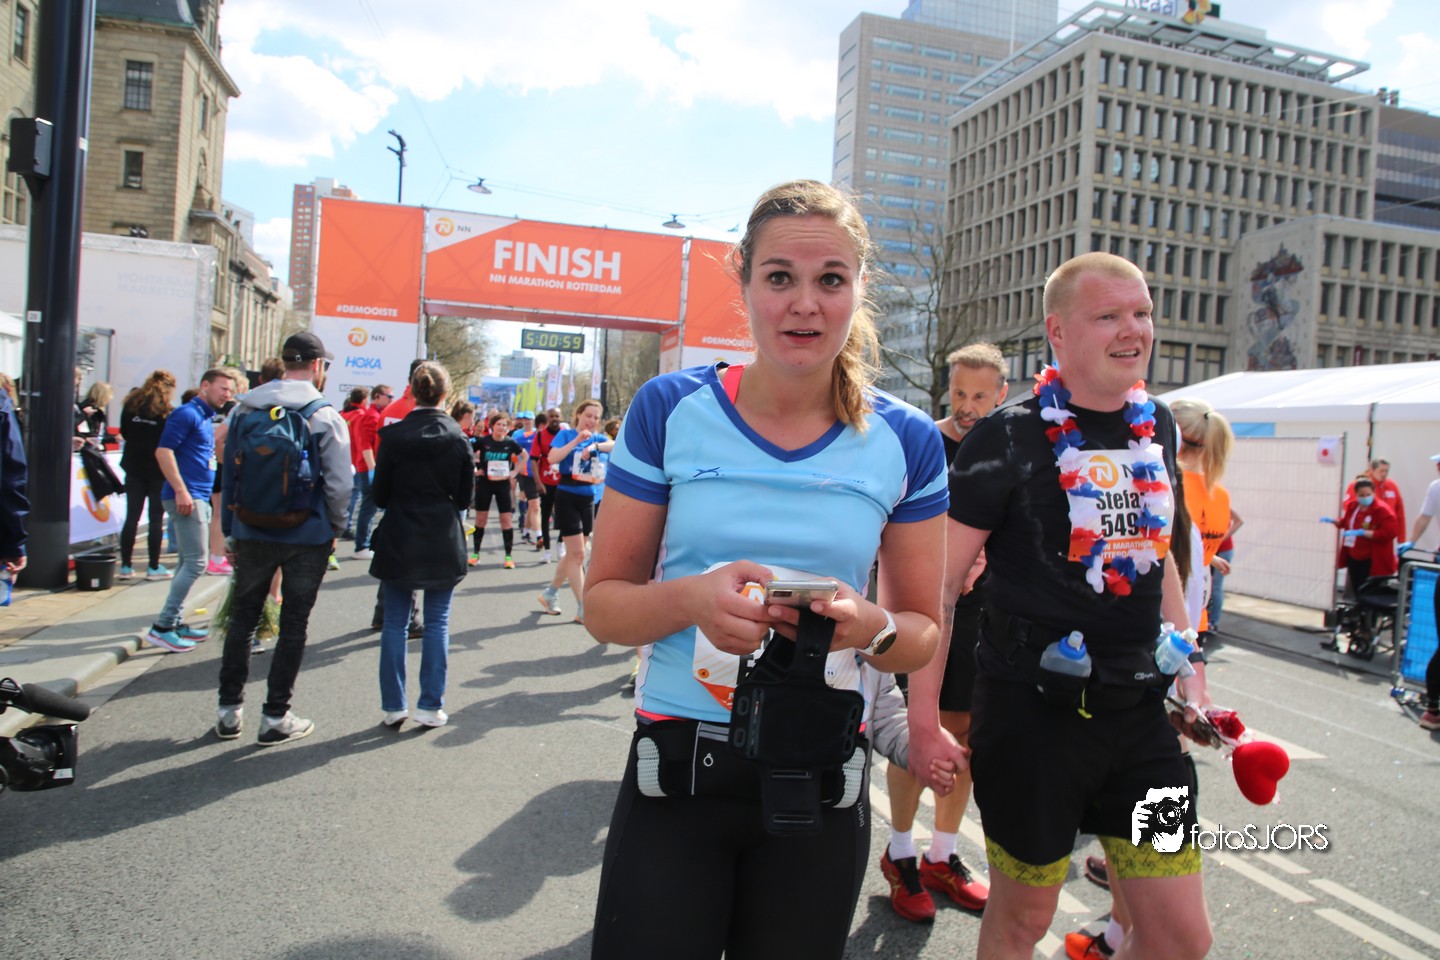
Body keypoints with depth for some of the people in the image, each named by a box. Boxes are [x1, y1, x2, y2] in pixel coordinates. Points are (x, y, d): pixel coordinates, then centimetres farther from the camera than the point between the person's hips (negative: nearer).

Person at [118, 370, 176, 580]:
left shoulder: (132, 403, 4)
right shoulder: (167, 410, -9)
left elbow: (123, 432, 11)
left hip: (134, 467, 4)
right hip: (158, 469, -4)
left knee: (132, 517, 7)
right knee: (156, 519, 2)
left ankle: (125, 566, 9)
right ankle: (154, 567, 5)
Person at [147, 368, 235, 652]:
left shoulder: (207, 419, 18)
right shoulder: (187, 413, -10)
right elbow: (163, 451, -18)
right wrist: (181, 491, -23)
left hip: (198, 498, 10)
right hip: (187, 498, -10)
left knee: (187, 562, 13)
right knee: (196, 562, -11)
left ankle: (174, 622, 21)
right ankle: (162, 627, -6)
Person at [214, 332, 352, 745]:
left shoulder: (244, 409, 3)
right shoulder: (326, 416, -10)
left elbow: (229, 475, 7)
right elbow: (339, 483, -12)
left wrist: (230, 534, 14)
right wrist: (335, 529, 4)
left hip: (252, 534, 4)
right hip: (307, 537, -3)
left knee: (242, 618, 16)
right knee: (293, 625, 7)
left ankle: (229, 711, 24)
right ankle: (275, 718, 13)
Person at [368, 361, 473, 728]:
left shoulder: (393, 435, -7)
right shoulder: (457, 437, -6)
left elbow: (380, 494, -1)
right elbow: (465, 495, 0)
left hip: (398, 542, 0)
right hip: (443, 543, 0)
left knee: (395, 622, 10)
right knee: (437, 623, 8)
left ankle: (393, 705, 14)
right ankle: (430, 705, 11)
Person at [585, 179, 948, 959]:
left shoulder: (906, 442, -3)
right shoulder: (670, 411, -7)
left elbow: (924, 630, 5)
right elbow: (602, 604, -3)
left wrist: (870, 627, -18)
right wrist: (692, 599, -24)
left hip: (822, 784, 2)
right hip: (674, 769, -1)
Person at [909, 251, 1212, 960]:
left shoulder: (1156, 427, 8)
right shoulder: (1010, 436, -11)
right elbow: (938, 583, -12)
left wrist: (1191, 678, 17)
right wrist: (924, 721, -13)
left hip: (1137, 709, 6)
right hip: (1032, 709, -5)